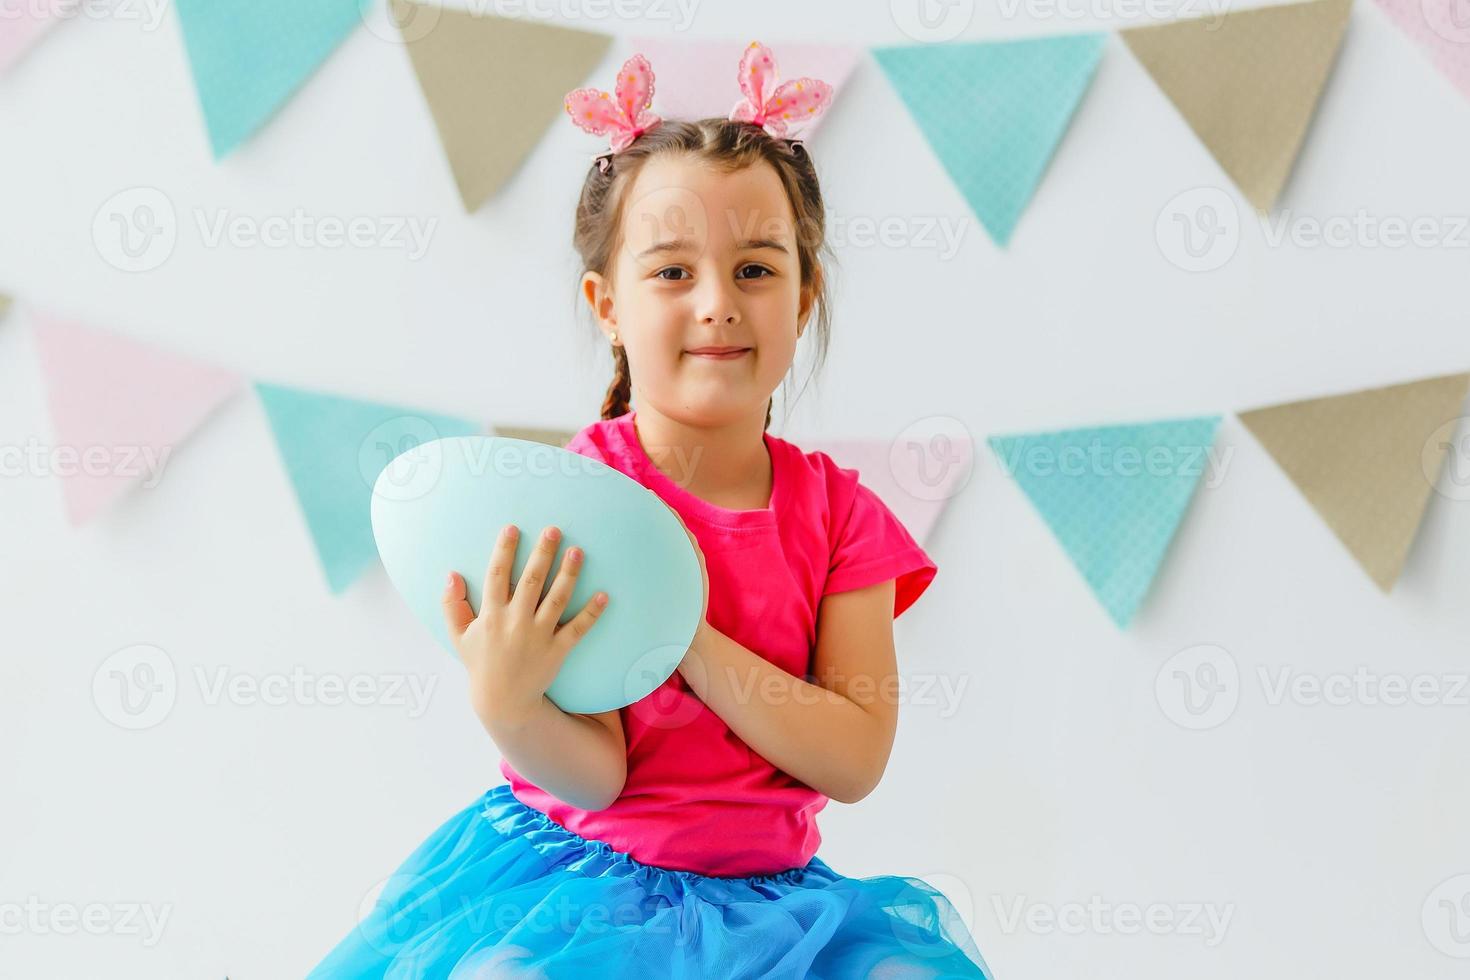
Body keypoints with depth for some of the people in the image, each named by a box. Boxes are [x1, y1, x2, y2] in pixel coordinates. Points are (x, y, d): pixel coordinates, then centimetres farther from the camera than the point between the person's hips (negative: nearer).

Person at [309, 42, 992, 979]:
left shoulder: (840, 512, 1)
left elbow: (856, 761, -9)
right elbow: (596, 774, -12)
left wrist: (683, 634, -19)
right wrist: (505, 705, -33)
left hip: (762, 894, 3)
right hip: (582, 874, -3)